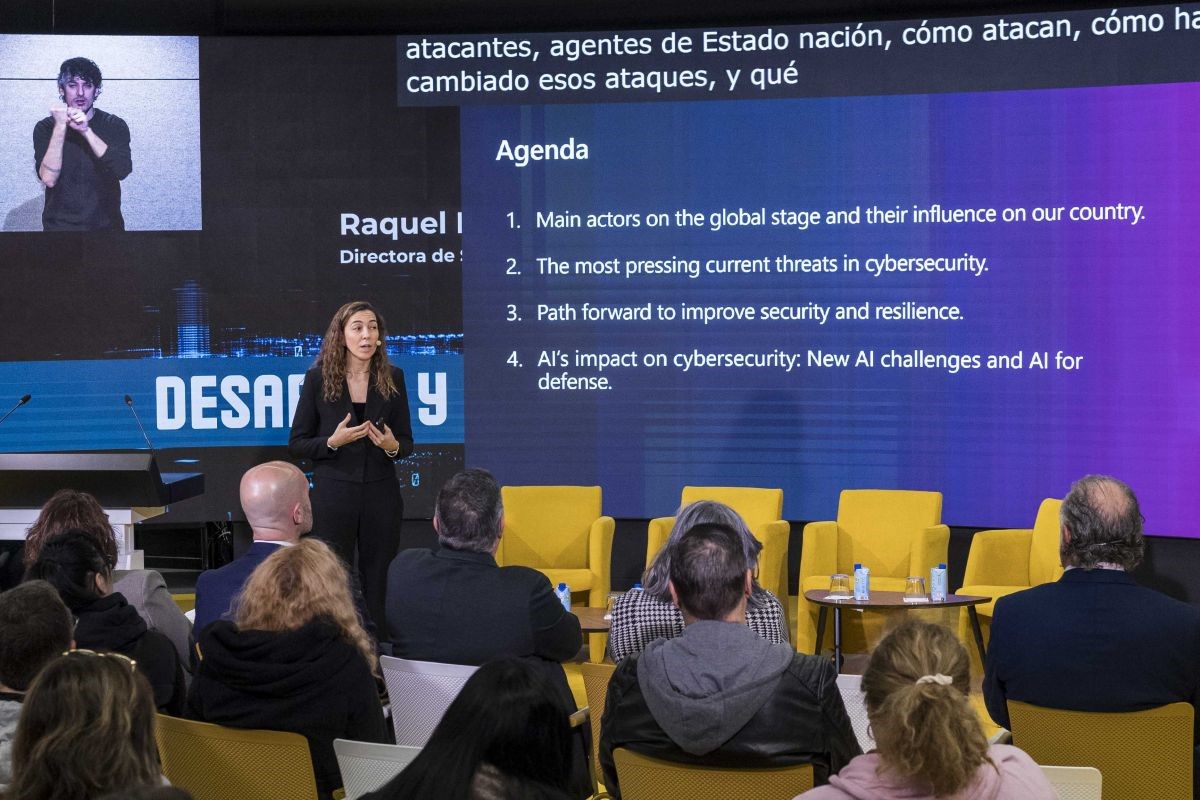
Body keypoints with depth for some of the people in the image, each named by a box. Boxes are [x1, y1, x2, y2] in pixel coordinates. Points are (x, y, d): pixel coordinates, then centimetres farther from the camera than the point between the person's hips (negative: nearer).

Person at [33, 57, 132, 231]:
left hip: (106, 225, 1)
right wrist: (60, 126, -21)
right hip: (60, 226, 0)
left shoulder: (115, 125, -1)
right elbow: (49, 179, -16)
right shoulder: (45, 128, -2)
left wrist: (86, 131, -24)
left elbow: (123, 170, -18)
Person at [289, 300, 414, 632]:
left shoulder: (392, 378, 3)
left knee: (378, 583, 5)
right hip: (334, 493, -2)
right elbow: (296, 444, 0)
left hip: (381, 493, 2)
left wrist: (392, 446, -14)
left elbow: (406, 441, 8)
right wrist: (333, 442, -17)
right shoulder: (318, 378, -3)